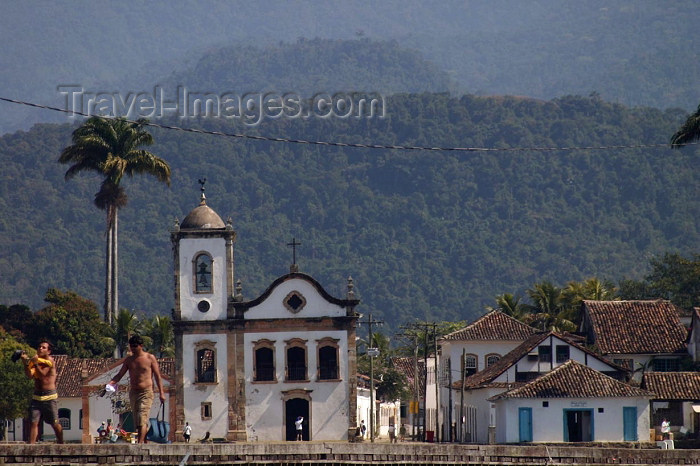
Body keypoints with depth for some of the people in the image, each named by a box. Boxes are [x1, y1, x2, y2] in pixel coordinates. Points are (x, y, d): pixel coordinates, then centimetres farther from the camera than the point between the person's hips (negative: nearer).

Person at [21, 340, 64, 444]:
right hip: (37, 396, 4)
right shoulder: (35, 360, 8)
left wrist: (36, 364, -25)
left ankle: (60, 443, 16)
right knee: (33, 422, -6)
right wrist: (26, 363, -20)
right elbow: (30, 375, -7)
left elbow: (42, 375, -15)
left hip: (49, 397, -4)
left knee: (55, 423, 1)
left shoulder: (50, 361, -4)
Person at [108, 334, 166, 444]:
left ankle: (140, 443, -27)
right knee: (137, 420, 5)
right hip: (133, 393, 5)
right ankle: (145, 442, 15)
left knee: (142, 418, -18)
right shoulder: (129, 360, 11)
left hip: (146, 393, -5)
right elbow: (120, 375, 8)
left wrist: (161, 393, -3)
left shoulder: (150, 358, 0)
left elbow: (157, 376, 1)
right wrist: (111, 383, -11)